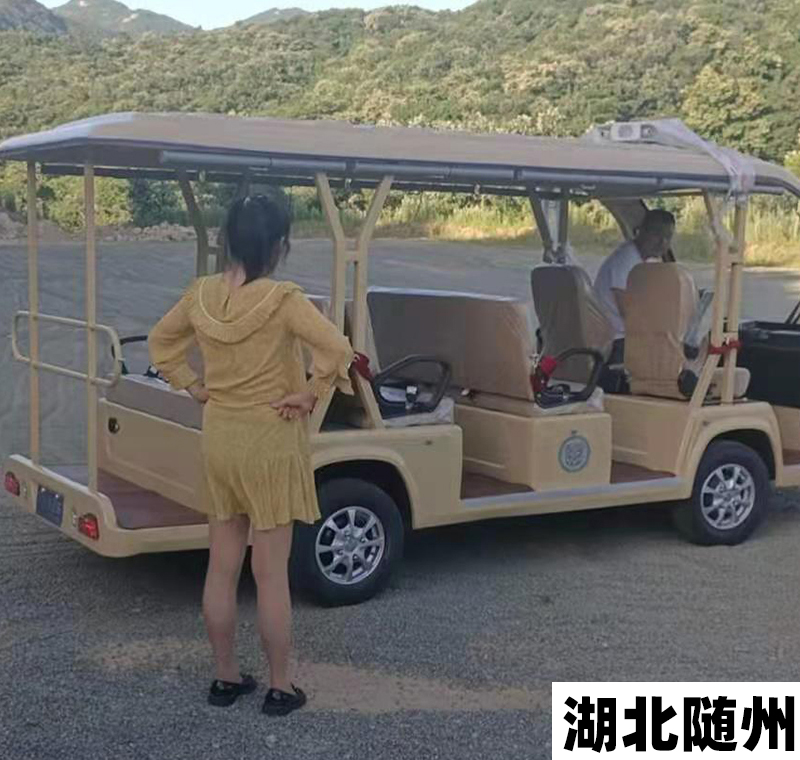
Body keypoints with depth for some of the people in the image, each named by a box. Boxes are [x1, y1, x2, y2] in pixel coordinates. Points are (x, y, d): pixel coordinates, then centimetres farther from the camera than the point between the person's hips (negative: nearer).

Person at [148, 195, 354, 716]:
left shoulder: (201, 294, -1)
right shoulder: (282, 299, -20)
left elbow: (160, 341, 14)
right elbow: (338, 350, -28)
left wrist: (192, 386, 11)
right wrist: (310, 394, -15)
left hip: (218, 438, 6)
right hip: (270, 442, -5)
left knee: (221, 568, 14)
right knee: (272, 574, 4)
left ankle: (226, 678, 26)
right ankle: (281, 689, 16)